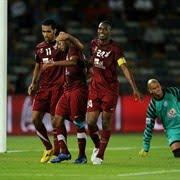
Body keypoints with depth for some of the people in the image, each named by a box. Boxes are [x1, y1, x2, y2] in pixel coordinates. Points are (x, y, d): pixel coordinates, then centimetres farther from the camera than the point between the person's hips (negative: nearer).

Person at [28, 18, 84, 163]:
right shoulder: (39, 48, 14)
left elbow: (80, 47, -17)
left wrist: (69, 37, -28)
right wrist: (34, 83, 16)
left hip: (58, 87, -6)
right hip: (43, 87, 6)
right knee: (35, 119, -2)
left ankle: (56, 153, 4)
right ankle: (48, 148, 15)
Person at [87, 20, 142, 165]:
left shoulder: (115, 48, -10)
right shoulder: (93, 44, 5)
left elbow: (124, 68, -17)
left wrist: (134, 88, -24)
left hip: (110, 89, -4)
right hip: (95, 88, 4)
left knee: (106, 123, -3)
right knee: (91, 122, -4)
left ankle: (100, 155, 6)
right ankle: (97, 146, 23)